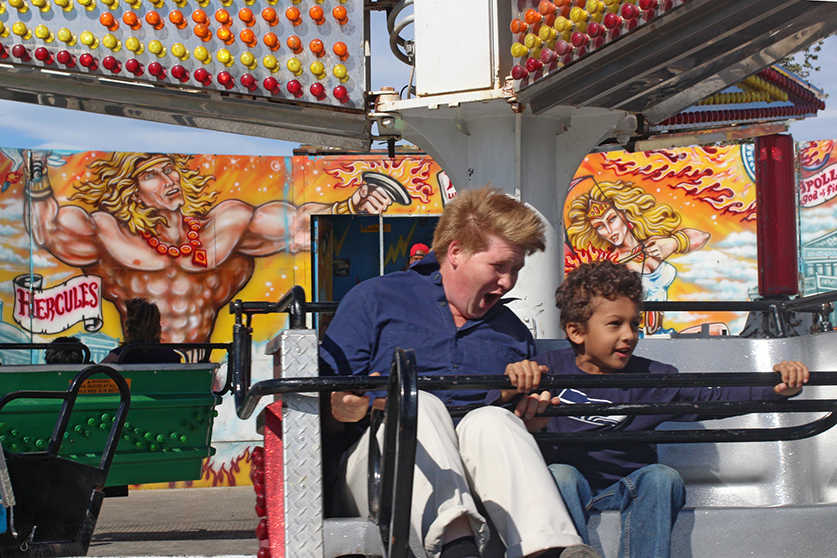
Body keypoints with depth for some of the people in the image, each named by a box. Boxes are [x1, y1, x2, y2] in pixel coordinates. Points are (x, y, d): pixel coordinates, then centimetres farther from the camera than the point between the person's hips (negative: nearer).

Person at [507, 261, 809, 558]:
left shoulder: (651, 377, 2)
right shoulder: (552, 367, -2)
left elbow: (711, 396, -5)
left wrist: (776, 389, -19)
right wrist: (516, 378, -33)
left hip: (626, 487, 1)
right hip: (571, 488, -1)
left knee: (662, 477, -26)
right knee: (560, 474, -32)